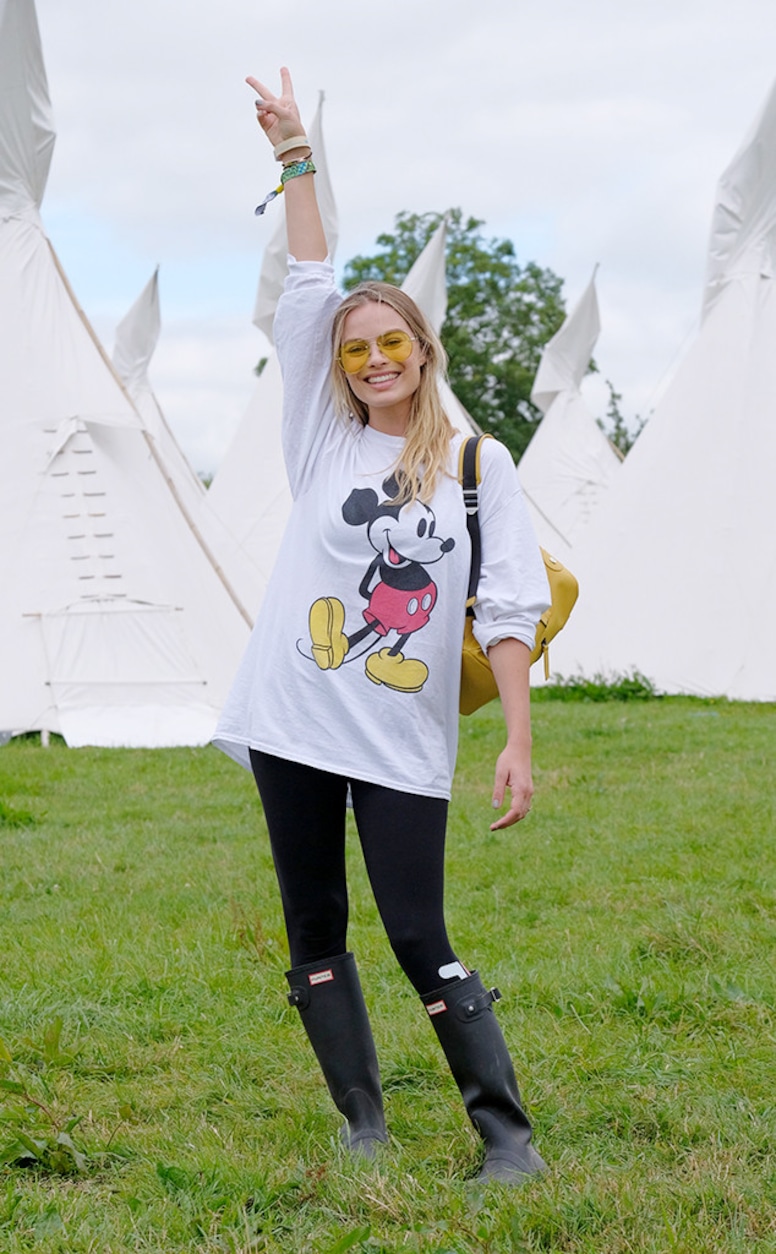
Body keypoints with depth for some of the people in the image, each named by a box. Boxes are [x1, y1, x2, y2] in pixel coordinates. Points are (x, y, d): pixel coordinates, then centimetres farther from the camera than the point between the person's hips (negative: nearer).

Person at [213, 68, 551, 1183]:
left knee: (421, 939, -7)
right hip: (293, 726, 3)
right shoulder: (324, 440, 6)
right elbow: (308, 295, 0)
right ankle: (363, 1126, 18)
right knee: (315, 934, 7)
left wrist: (518, 742, -9)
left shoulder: (478, 463, 2)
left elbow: (510, 608, -2)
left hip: (404, 740, -3)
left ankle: (506, 1134, 0)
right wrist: (296, 160, -2)